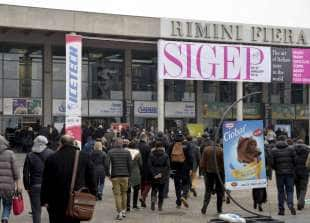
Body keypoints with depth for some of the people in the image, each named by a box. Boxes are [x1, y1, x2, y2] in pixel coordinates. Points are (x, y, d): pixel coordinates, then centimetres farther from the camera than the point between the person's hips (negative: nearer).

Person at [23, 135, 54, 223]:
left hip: (35, 186, 0)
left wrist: (27, 186, 6)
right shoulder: (51, 153, -2)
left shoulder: (30, 155, 0)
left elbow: (25, 173, -1)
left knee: (36, 210, 5)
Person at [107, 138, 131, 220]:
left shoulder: (110, 152, -2)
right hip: (125, 176, 2)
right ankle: (124, 211, 22)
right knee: (124, 193, 16)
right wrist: (129, 174, 7)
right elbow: (130, 164, -1)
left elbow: (108, 164, -5)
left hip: (115, 176, -2)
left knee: (117, 194, 0)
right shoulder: (127, 152, 1)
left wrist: (108, 174, 3)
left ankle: (119, 213, -4)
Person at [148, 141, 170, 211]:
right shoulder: (165, 155, -3)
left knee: (154, 190, 15)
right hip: (163, 177, 0)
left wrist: (154, 174, -7)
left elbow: (149, 166, -8)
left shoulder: (151, 155, -3)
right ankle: (160, 206, 11)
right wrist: (162, 174, -3)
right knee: (161, 191, 10)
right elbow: (167, 167, -7)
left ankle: (153, 199, -12)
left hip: (154, 177, 0)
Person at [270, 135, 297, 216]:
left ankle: (281, 209, 8)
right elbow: (295, 161, -3)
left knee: (281, 191, 8)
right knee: (290, 190, 7)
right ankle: (291, 205, -16)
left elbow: (272, 163, -5)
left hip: (279, 173, 0)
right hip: (290, 173, 0)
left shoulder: (273, 151, -1)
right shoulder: (291, 149, 0)